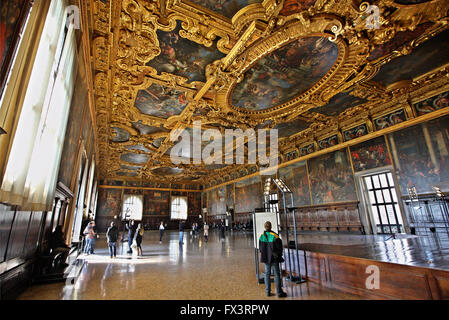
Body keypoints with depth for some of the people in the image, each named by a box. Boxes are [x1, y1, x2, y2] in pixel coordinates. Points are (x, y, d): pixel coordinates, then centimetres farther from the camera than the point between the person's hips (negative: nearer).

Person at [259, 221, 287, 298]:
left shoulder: (262, 236, -7)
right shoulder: (275, 236, -18)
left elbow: (260, 248, 0)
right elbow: (280, 248, -10)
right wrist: (279, 255, 8)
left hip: (266, 258, 4)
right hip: (274, 258, -4)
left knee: (267, 274, 15)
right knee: (277, 274, 8)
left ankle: (268, 291, 22)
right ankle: (279, 292, 16)